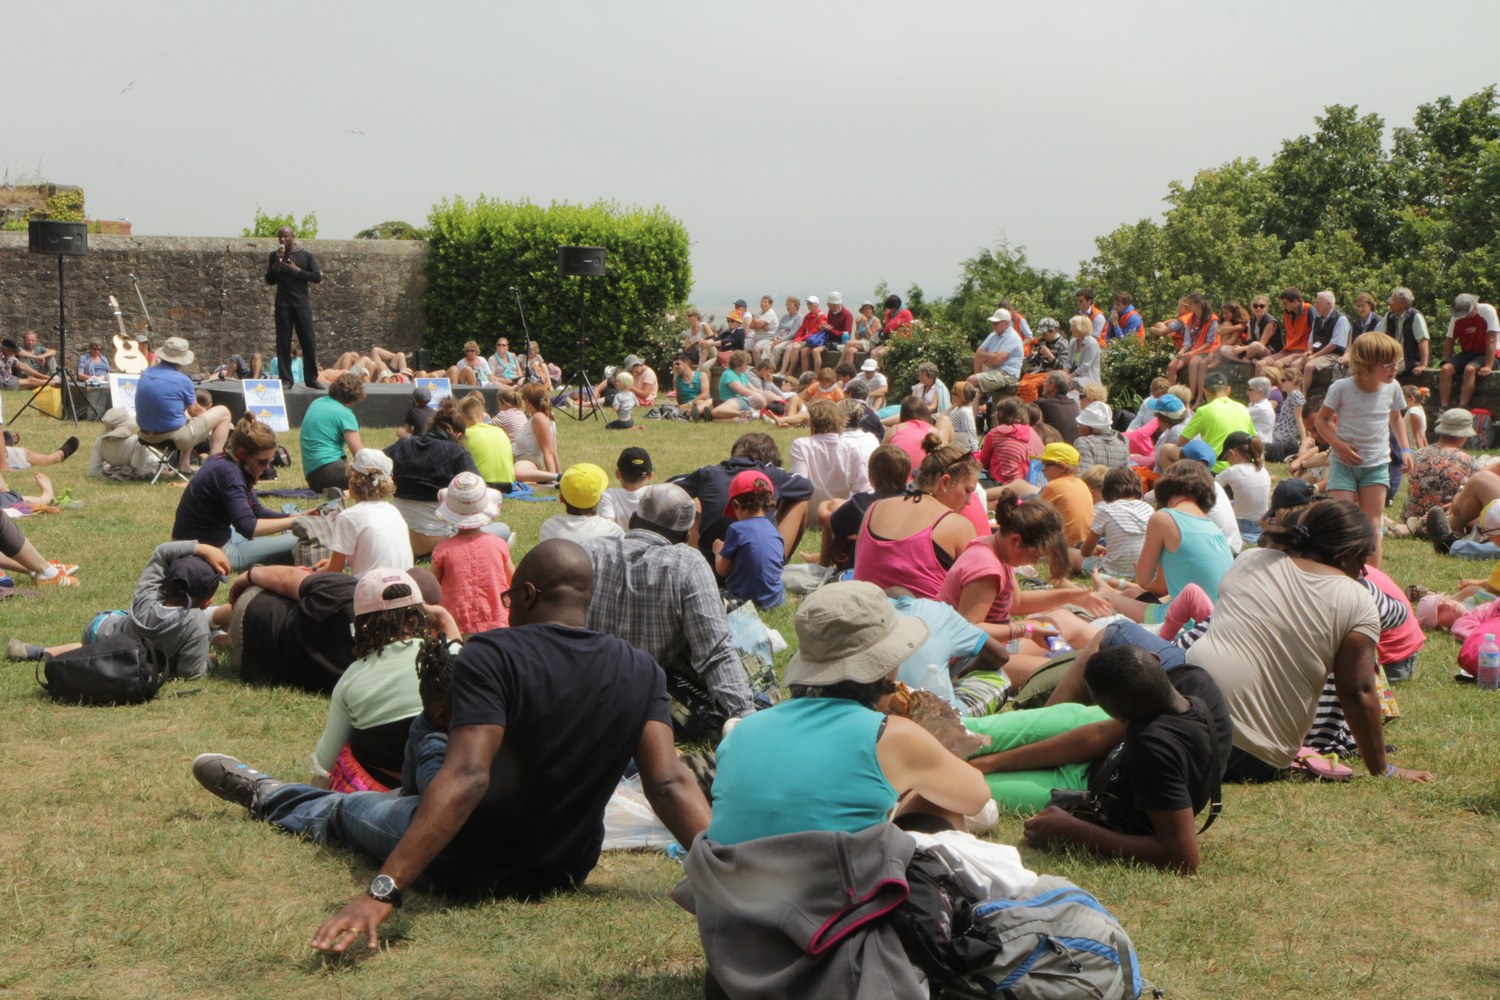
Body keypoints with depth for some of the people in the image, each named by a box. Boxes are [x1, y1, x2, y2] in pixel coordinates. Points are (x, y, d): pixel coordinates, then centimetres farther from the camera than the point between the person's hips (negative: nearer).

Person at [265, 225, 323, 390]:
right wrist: (277, 262, -9)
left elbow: (317, 277, -1)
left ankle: (312, 378, 6)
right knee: (283, 342, -1)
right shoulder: (275, 255, 6)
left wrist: (296, 270, -10)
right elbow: (270, 280, 4)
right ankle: (286, 379, 2)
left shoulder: (305, 255, 3)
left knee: (309, 341, -2)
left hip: (302, 303, -1)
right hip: (283, 304, 1)